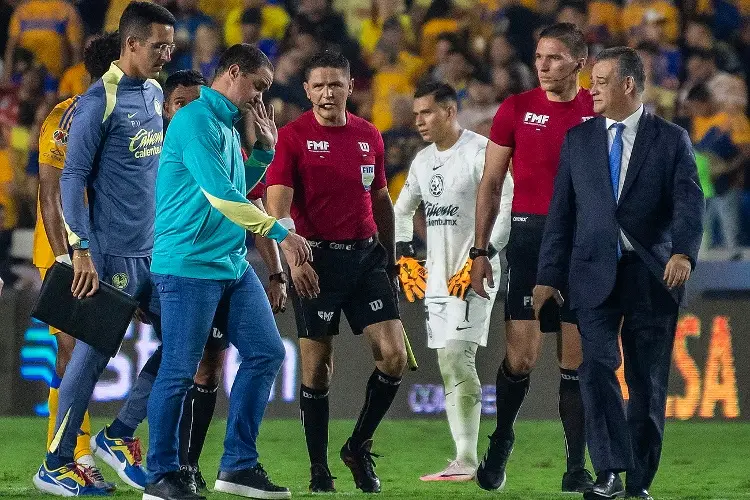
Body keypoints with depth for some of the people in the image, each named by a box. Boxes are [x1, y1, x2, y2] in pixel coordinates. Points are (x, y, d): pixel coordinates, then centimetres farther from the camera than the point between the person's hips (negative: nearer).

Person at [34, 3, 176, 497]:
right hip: (111, 253, -8)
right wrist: (81, 249, -19)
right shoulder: (100, 101, -13)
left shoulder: (154, 94, 11)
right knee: (92, 356, -3)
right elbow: (73, 178, -14)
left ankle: (118, 436, 15)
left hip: (153, 249, 8)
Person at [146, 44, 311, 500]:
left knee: (266, 353, 5)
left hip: (232, 264, 10)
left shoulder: (227, 125, 17)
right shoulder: (196, 120, -13)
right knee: (179, 372, -5)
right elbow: (220, 194, -21)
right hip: (189, 264, -10)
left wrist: (264, 152, 16)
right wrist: (281, 232, -20)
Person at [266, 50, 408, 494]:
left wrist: (389, 258, 17)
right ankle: (319, 470, 10)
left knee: (394, 356, -6)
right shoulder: (293, 137, -5)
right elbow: (277, 204, -13)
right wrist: (293, 258, -26)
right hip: (317, 259, -4)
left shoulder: (370, 136, 10)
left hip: (366, 255, 4)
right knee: (317, 368, 0)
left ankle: (360, 446, 13)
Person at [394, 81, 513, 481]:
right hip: (438, 277, 8)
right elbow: (402, 209, 28)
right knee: (448, 367, 6)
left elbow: (508, 204, -17)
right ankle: (463, 463, 9)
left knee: (458, 358, -18)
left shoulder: (480, 152, -10)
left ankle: (467, 461, -17)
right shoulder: (423, 161, 15)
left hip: (473, 273, -8)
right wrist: (403, 254, 14)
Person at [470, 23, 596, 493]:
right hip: (528, 236, -1)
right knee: (521, 356, -6)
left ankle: (577, 470, 8)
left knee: (576, 359, 3)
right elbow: (491, 185, 8)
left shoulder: (600, 112, 4)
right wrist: (481, 250, 3)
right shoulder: (517, 109, 3)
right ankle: (501, 441, 19)